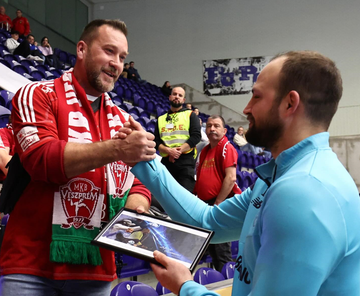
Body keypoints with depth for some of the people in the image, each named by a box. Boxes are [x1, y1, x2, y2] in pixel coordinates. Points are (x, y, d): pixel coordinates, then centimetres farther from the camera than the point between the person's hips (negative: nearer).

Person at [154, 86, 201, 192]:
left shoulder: (190, 115, 10)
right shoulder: (161, 119, 18)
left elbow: (196, 136, -3)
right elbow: (156, 141, 9)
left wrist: (179, 150, -15)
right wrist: (169, 150, -13)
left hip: (185, 160, -3)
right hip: (166, 161, 4)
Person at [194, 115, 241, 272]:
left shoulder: (227, 148, -8)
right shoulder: (204, 150, 16)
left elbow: (231, 178, -18)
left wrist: (217, 204, -17)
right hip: (206, 204, 8)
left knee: (221, 250, -5)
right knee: (210, 248, 13)